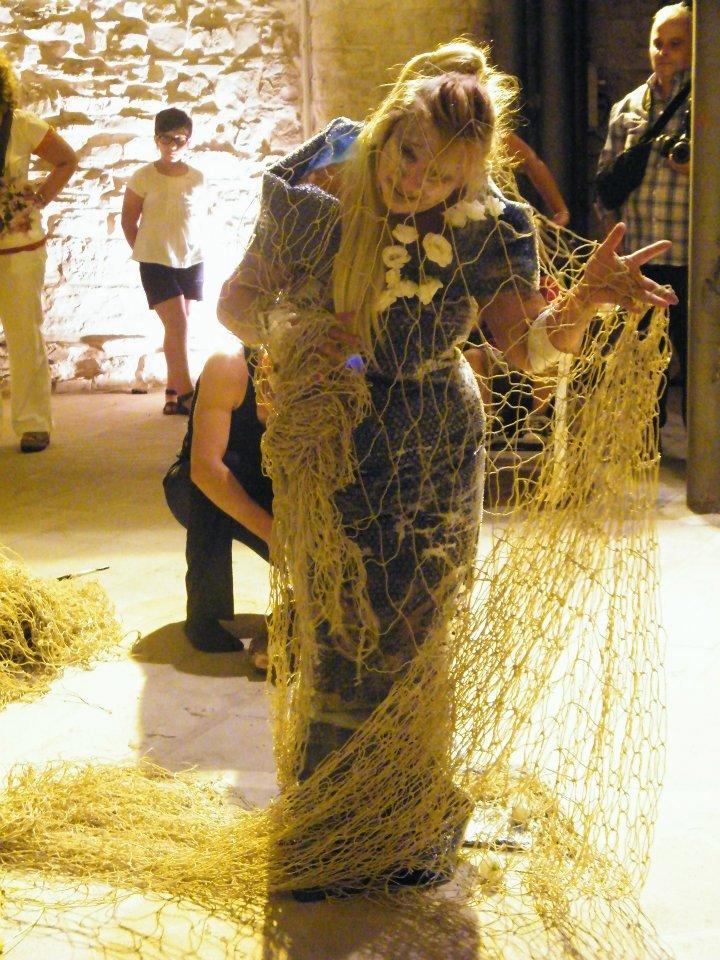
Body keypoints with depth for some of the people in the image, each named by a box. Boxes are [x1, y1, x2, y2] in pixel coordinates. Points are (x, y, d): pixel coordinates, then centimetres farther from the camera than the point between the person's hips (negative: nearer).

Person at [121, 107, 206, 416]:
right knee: (178, 325, -13)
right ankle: (186, 393, -10)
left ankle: (173, 393, 18)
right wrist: (145, 251, 2)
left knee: (178, 328, 10)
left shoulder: (197, 178, 2)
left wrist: (189, 248, 8)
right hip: (156, 263, -4)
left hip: (191, 262, 4)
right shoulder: (143, 178, -7)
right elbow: (128, 221, 1)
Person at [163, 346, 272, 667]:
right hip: (196, 492, -3)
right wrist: (273, 532, -46)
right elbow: (205, 467, -39)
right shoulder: (228, 368, -30)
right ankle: (205, 613, -21)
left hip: (266, 493, 3)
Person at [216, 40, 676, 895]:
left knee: (410, 647, 8)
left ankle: (411, 824, 30)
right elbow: (235, 300, -3)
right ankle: (326, 825, 31)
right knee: (334, 642, 9)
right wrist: (285, 329, -24)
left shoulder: (486, 228, -11)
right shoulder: (314, 196, -11)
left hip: (432, 465, 0)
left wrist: (587, 298, -35)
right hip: (329, 457, 1)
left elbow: (530, 347, -15)